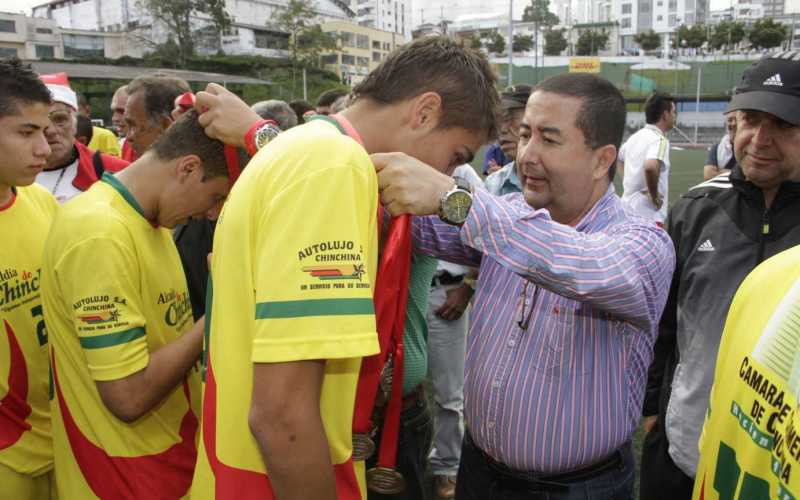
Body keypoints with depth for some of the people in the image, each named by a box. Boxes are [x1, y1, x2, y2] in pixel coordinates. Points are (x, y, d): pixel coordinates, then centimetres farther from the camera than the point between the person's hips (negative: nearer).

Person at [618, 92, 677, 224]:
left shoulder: (635, 137, 11)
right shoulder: (659, 140, -15)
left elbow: (619, 158, 29)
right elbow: (650, 167, -34)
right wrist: (654, 195, -20)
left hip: (628, 209, 9)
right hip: (649, 216, -9)